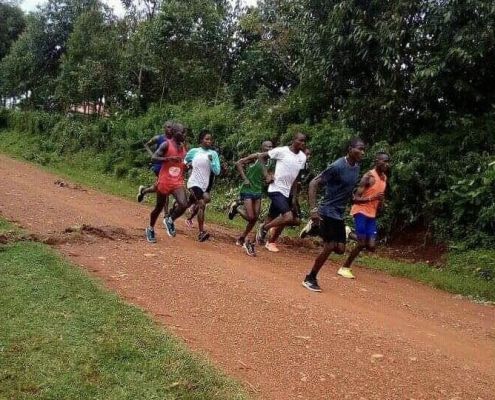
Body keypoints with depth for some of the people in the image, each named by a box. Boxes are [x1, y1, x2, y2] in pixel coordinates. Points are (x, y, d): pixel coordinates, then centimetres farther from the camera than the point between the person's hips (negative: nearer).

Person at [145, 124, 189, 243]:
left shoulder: (183, 147, 11)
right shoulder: (166, 144, -8)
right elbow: (154, 158, -16)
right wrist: (169, 158, -27)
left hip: (178, 182, 4)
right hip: (164, 181, -4)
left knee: (183, 205, -19)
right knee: (159, 207, 10)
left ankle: (170, 220, 9)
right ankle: (150, 229, 35)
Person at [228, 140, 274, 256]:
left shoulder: (269, 163, 7)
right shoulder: (255, 157, -11)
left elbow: (267, 179, 12)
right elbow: (238, 163, -13)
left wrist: (270, 179, -12)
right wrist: (244, 178, -16)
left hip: (258, 192, 6)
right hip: (247, 190, -6)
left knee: (255, 218, 4)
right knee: (250, 217, -13)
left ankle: (241, 239, 21)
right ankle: (236, 208, 16)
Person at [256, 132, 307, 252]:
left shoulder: (303, 157, 7)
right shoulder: (282, 151, -12)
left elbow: (295, 178, 13)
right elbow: (261, 156, -2)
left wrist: (294, 197, 11)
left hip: (287, 192, 7)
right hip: (276, 190, -7)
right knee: (288, 217, -20)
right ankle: (264, 228, 1)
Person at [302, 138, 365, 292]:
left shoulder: (356, 167, 6)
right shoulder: (337, 166, -18)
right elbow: (313, 183, -20)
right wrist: (313, 210, -25)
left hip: (339, 214, 8)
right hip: (328, 212, -8)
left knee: (340, 249, 3)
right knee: (329, 247, -8)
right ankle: (310, 278, 7)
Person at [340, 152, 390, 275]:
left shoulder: (384, 178, 10)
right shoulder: (369, 176, -15)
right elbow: (355, 198, -19)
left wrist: (381, 203, 6)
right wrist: (372, 198, -31)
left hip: (372, 214, 7)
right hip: (361, 212, -7)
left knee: (371, 246, -2)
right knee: (362, 243, -10)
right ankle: (345, 267, 7)